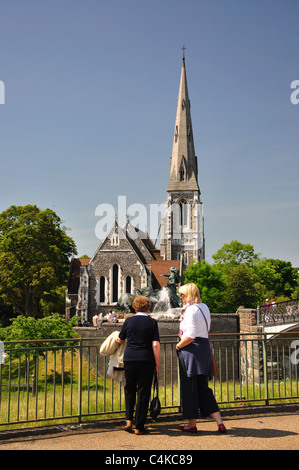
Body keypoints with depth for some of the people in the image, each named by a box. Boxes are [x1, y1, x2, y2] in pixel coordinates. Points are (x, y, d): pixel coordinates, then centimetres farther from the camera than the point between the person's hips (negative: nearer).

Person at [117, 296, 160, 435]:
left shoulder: (129, 321, 4)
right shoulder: (152, 322, -1)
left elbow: (120, 340, 15)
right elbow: (155, 345, -8)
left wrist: (117, 340, 38)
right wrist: (157, 363, -1)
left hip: (129, 359, 2)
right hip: (146, 360, -2)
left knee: (129, 389, 18)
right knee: (143, 392, 5)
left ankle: (129, 420, 9)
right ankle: (139, 426, 8)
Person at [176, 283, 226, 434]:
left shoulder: (191, 310, -14)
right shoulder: (204, 307, 13)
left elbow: (190, 335, -21)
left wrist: (178, 345, -7)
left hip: (191, 349, -8)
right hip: (205, 347, 8)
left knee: (189, 388, 4)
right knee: (203, 388, 13)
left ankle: (192, 424, 13)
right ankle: (219, 422, 7)